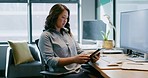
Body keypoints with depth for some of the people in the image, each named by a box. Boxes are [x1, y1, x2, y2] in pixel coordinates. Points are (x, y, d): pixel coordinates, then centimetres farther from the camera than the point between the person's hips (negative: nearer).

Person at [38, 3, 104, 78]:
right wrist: (74, 59, -23)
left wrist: (90, 57, -4)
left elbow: (79, 51, 18)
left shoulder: (67, 32, 17)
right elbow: (50, 61, -13)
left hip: (79, 69, 6)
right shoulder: (46, 36, -4)